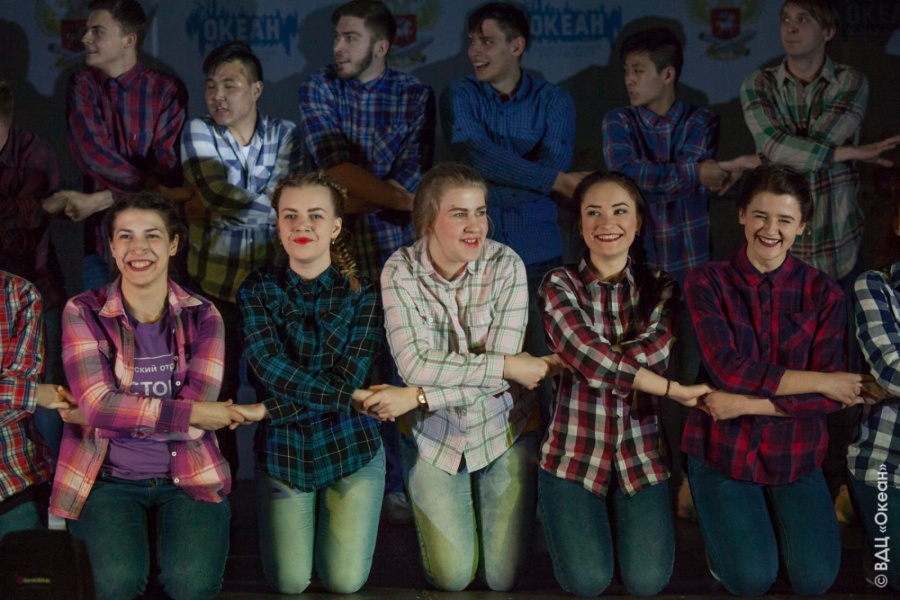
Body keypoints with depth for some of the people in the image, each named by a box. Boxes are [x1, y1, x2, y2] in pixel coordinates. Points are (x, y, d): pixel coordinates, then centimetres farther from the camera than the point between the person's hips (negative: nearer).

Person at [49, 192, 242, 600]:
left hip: (189, 475, 1)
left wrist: (95, 413, -12)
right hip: (109, 476, -1)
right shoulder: (83, 313, -4)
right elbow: (98, 405, -17)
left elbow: (193, 426, -10)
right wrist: (192, 413, -20)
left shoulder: (202, 316, 0)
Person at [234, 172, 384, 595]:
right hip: (282, 449, 1)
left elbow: (347, 379, -15)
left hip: (350, 446, 0)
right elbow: (269, 366, -18)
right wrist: (348, 396, -21)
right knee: (289, 583, 0)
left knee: (345, 582, -3)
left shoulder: (362, 294, -6)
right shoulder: (258, 290, -4)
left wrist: (266, 410, -17)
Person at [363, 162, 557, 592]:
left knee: (503, 578, 4)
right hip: (432, 436, 0)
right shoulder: (401, 271, -16)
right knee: (452, 578, 3)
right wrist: (508, 365, -29)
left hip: (504, 430, 0)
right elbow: (414, 364, -26)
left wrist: (415, 397, -29)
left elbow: (500, 379, -22)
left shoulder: (506, 266, -17)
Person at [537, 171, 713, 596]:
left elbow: (654, 348, -14)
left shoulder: (660, 287, 5)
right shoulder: (560, 285, -3)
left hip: (641, 450, 2)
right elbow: (591, 359, -18)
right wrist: (676, 390, -17)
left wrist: (557, 362, -18)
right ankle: (557, 515, 19)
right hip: (575, 448, -2)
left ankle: (618, 514, 21)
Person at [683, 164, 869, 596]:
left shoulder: (822, 293, -4)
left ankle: (771, 516, 21)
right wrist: (820, 381, -18)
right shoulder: (707, 282, -7)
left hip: (795, 455, 2)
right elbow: (728, 369, -19)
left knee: (815, 579, -8)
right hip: (722, 450, -2)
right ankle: (721, 522, 18)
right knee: (751, 578, -14)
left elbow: (831, 398, -10)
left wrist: (749, 404, -20)